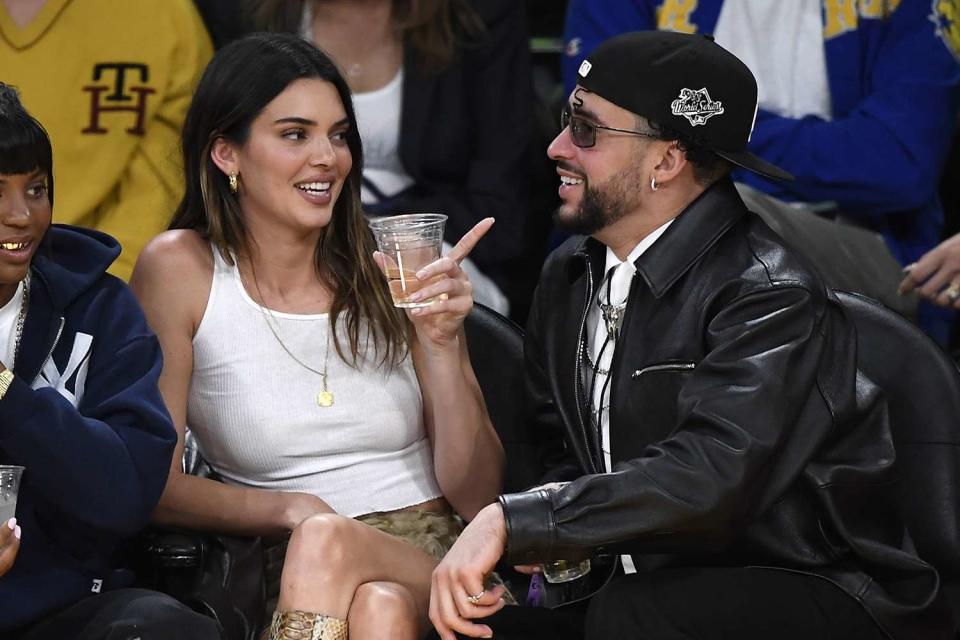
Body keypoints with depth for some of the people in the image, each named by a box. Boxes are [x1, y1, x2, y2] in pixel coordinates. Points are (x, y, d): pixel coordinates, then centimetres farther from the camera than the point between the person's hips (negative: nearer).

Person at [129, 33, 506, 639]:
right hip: (295, 584, 0)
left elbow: (477, 496, 2)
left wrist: (443, 344, -12)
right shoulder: (180, 269, 0)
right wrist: (291, 509, -16)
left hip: (434, 563, 0)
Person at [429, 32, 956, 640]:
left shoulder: (770, 296, -18)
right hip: (645, 583, 7)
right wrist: (558, 534, -3)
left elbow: (711, 477, -31)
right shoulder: (568, 277, 9)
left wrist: (513, 522, -33)